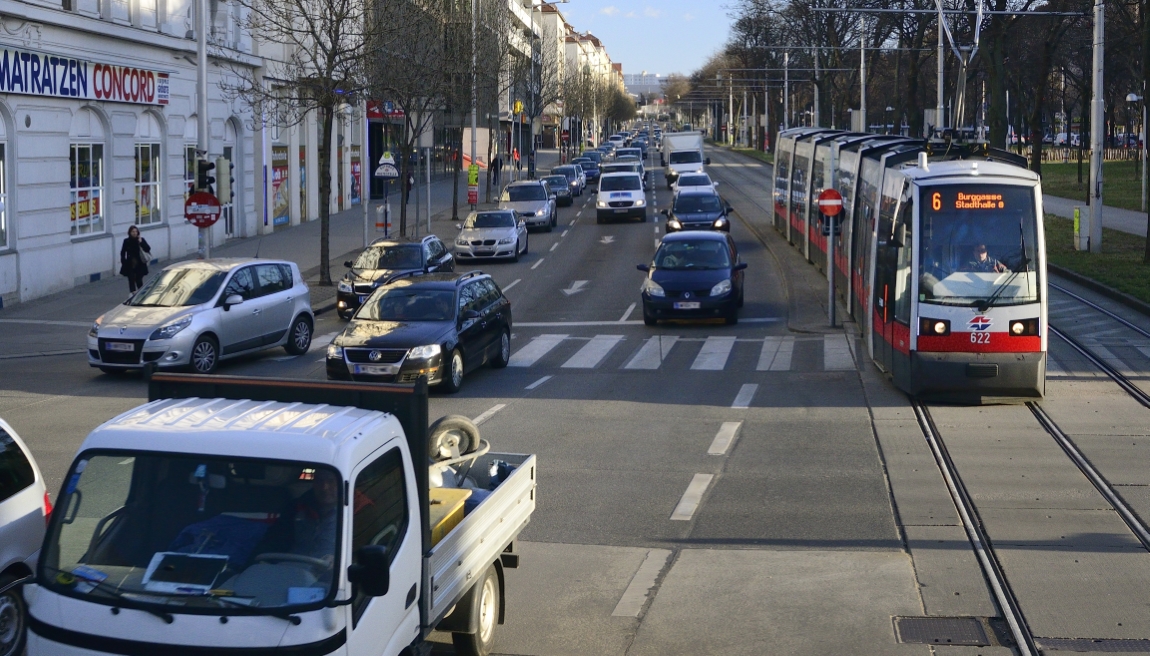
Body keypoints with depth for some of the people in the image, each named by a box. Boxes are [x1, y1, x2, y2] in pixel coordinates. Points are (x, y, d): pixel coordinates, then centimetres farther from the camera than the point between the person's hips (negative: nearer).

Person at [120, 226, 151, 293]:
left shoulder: (141, 240, -1)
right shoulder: (126, 241, 0)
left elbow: (148, 249, -9)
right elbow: (123, 253, 6)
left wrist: (141, 242, -20)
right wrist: (123, 262, -1)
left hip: (140, 264, -1)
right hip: (130, 265, 1)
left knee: (139, 280, 0)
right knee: (131, 280, -1)